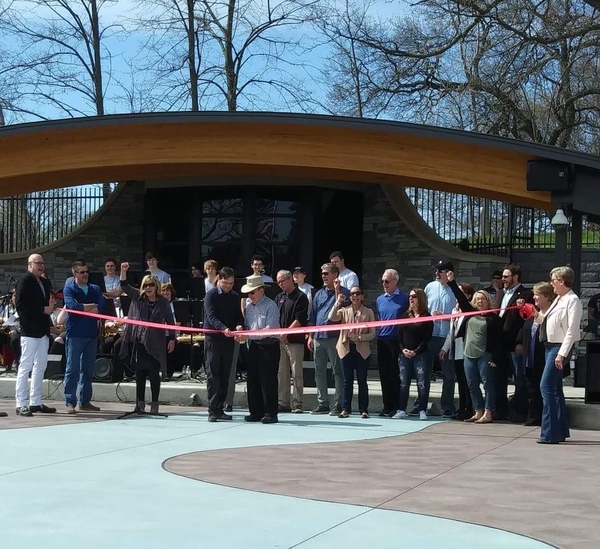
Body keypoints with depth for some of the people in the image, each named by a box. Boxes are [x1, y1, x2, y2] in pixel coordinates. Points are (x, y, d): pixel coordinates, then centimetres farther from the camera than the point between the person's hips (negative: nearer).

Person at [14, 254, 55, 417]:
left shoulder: (45, 282, 15)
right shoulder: (24, 282, -9)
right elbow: (21, 306, -17)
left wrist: (50, 307, -2)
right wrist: (43, 309, -17)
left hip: (43, 330, 9)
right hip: (30, 330, -9)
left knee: (40, 366, 12)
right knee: (26, 366, -6)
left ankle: (36, 402, 19)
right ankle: (21, 404, -4)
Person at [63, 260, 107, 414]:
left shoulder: (95, 289, 13)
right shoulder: (69, 289, 0)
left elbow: (103, 307, -2)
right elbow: (73, 306, -18)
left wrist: (84, 308, -12)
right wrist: (92, 306, -6)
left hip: (91, 333, 5)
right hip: (75, 334, -5)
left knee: (88, 369, 9)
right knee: (73, 368, -4)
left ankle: (85, 401, 16)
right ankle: (70, 402, -2)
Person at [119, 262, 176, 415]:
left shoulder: (163, 302, 1)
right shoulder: (138, 298, 7)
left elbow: (170, 321, 2)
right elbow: (125, 286, -1)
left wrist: (172, 339, -3)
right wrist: (123, 271, -16)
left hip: (155, 343, -2)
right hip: (139, 341, 2)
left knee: (154, 373, 0)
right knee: (140, 373, 5)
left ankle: (154, 403, 6)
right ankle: (140, 403, 11)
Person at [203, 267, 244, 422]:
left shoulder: (235, 297, 11)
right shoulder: (211, 295, -5)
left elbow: (239, 316, 9)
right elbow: (211, 317, -16)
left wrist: (239, 325, -15)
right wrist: (223, 328, -34)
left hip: (229, 340, 5)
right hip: (213, 339, -5)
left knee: (225, 377, 7)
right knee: (213, 375, -5)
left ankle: (219, 409, 13)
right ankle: (212, 410, -6)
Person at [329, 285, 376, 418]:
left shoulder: (368, 312, 4)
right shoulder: (344, 311, 8)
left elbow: (372, 334, 0)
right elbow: (332, 317, -12)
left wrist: (359, 337, -14)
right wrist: (338, 302, -17)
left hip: (362, 350, -1)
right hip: (346, 348, 1)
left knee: (362, 380, 2)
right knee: (347, 380, 5)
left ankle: (363, 410, 6)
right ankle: (345, 409, 8)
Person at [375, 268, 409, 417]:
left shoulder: (404, 298, -2)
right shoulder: (380, 299, 14)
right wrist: (377, 334, 10)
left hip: (397, 341, -5)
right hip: (382, 341, 5)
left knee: (396, 375, -2)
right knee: (384, 375, 6)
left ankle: (397, 407, 4)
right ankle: (387, 406, 13)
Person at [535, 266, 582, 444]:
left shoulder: (572, 301, -13)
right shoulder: (558, 299, 14)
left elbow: (572, 329, -19)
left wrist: (562, 354, -22)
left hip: (560, 347, -10)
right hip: (550, 346, 10)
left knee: (546, 386, -13)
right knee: (555, 388, 13)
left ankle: (549, 433, -11)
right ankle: (560, 431, 21)